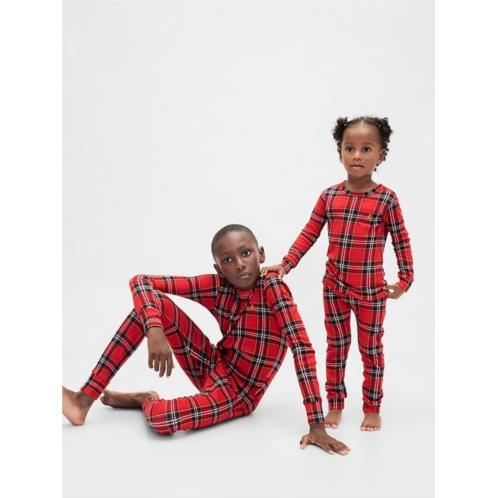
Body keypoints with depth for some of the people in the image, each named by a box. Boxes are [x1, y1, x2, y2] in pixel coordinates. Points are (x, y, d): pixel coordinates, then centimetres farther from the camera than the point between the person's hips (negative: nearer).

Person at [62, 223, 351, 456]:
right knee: (155, 304, -13)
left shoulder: (273, 288, -22)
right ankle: (86, 398, -8)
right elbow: (141, 281, -12)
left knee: (160, 418, -33)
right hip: (211, 369, 5)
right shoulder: (216, 286, -9)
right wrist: (155, 330, -33)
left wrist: (317, 425, -38)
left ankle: (146, 401, 7)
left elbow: (303, 348, -30)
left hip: (238, 393, -5)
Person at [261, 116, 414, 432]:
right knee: (336, 347, 14)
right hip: (334, 287, 3)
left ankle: (372, 408, 25)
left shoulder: (386, 199, -10)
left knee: (372, 349, 11)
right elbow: (309, 235, 1)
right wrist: (285, 264, -7)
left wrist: (405, 279, -8)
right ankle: (335, 404, 27)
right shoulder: (329, 196, -3)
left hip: (371, 291, -2)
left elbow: (401, 241, -4)